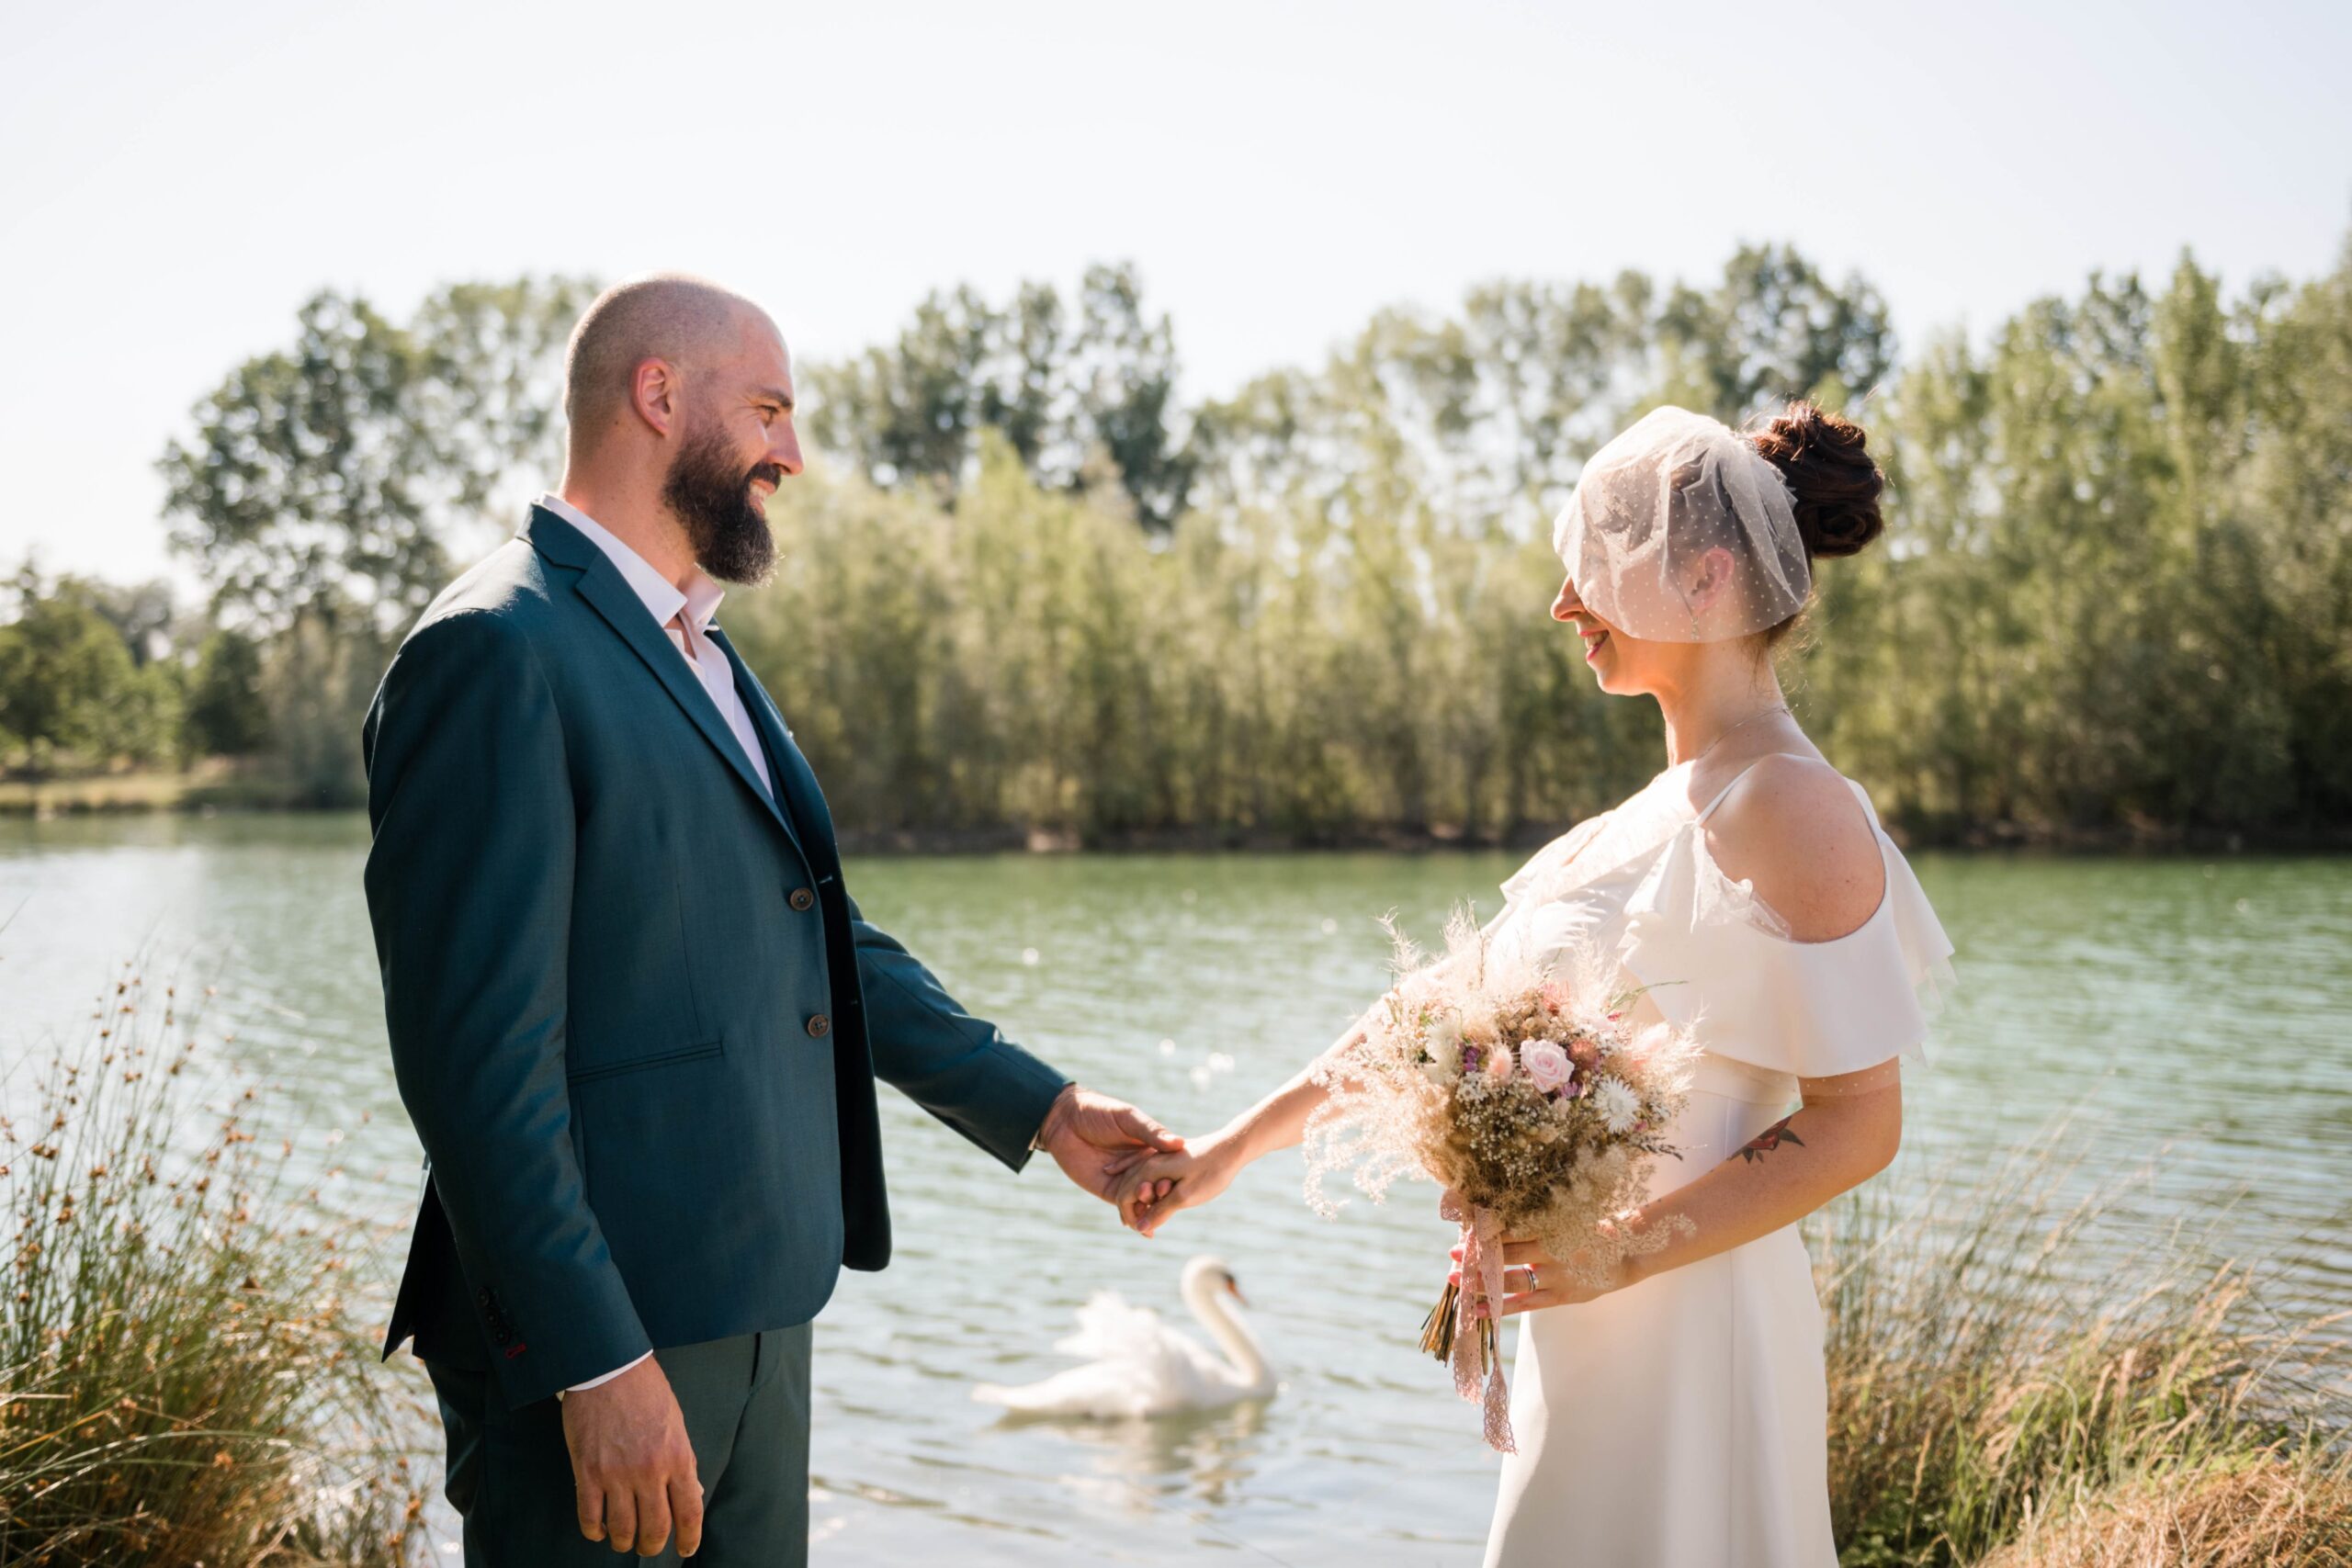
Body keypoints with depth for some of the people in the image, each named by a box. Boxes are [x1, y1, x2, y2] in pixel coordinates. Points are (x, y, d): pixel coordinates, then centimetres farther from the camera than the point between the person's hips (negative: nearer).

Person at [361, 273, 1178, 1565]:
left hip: (754, 1316, 9)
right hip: (598, 1337, -9)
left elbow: (821, 942, 22)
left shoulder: (700, 657, 16)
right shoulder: (498, 652, -14)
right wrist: (596, 1361, -21)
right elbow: (478, 1051, -19)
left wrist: (1039, 1108, 20)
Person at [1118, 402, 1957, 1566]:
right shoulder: (1665, 807, 12)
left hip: (1686, 1323, -8)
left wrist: (1632, 1248, -22)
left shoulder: (1787, 809, -14)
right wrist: (1240, 1142, 14)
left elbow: (1858, 1122, -17)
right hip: (1596, 1332, 8)